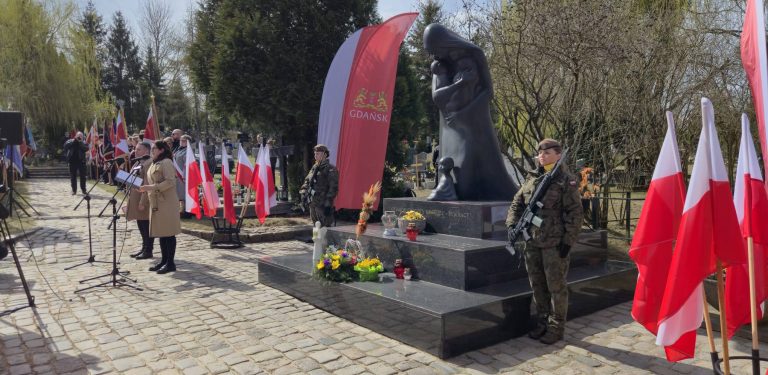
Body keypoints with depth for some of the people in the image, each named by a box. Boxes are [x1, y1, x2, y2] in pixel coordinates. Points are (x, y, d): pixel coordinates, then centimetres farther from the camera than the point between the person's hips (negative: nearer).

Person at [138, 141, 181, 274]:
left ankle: (170, 263, 0)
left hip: (167, 203, -9)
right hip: (156, 203, 9)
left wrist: (151, 187, -23)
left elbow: (170, 182, -20)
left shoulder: (166, 162, -10)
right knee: (161, 233, 12)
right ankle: (164, 261, 19)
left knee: (168, 233, -5)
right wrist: (145, 188, 7)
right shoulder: (155, 163, 19)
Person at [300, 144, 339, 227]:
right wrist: (304, 191, 4)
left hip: (323, 204, -8)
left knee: (326, 227, -7)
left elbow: (333, 187, -13)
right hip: (313, 203, 8)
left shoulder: (331, 169, -8)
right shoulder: (314, 168, 15)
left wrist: (328, 203, -18)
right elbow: (307, 181, 22)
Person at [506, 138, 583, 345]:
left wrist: (568, 241, -13)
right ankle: (542, 322, 29)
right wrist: (512, 224, -3)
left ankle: (556, 328, 18)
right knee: (537, 285, 15)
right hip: (532, 242, 6)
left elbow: (574, 213, -9)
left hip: (554, 244, -6)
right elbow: (517, 203, 14)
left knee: (556, 286, 4)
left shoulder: (566, 181, -6)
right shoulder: (531, 178, 10)